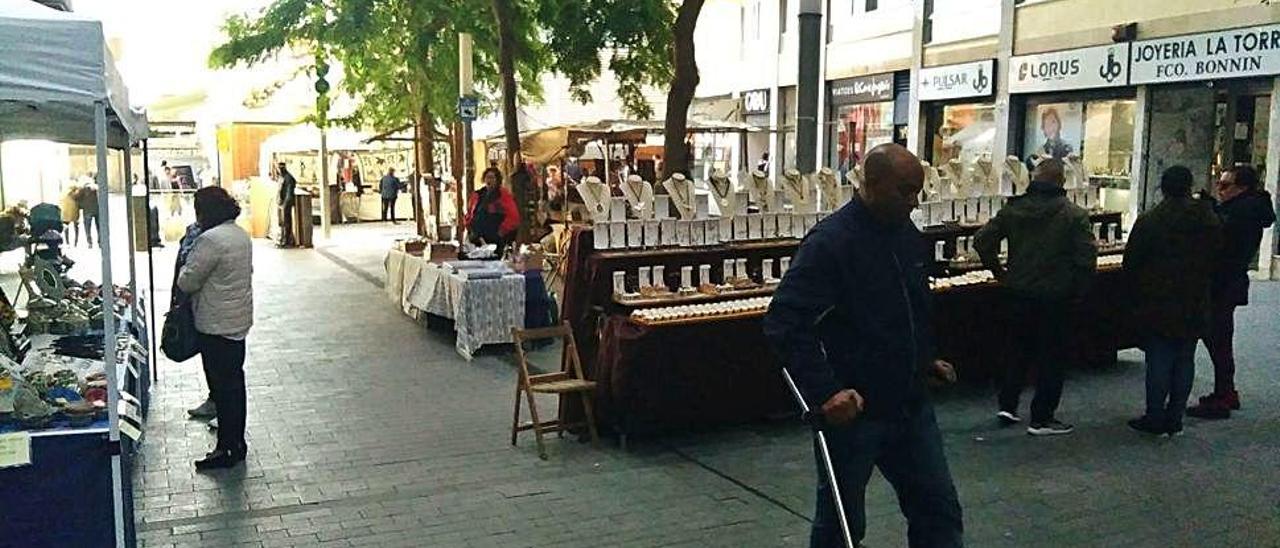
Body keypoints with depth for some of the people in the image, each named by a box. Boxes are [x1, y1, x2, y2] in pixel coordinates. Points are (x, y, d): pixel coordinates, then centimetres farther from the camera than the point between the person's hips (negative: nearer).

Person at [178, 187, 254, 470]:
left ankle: (227, 449, 7)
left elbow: (187, 282, -17)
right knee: (234, 381, 16)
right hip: (239, 320, 9)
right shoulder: (241, 234, 9)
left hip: (217, 325, -9)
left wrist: (186, 264, 3)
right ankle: (236, 441, 26)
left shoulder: (211, 240, -20)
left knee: (223, 386, -1)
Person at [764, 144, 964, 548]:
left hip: (911, 406, 7)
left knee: (940, 514, 11)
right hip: (851, 411, -7)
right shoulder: (831, 241, -18)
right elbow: (784, 323, -24)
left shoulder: (909, 236, 8)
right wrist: (825, 392, -28)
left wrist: (925, 362, 16)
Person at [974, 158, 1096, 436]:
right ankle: (1042, 418, 10)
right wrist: (1078, 291, -3)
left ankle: (1007, 405, 21)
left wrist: (999, 272, 7)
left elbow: (982, 240, -3)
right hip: (1056, 296, -4)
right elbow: (1087, 257, -16)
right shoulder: (1074, 215, -10)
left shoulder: (1012, 209, 0)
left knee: (1023, 349, 21)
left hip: (1020, 292, 4)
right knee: (1053, 356, 6)